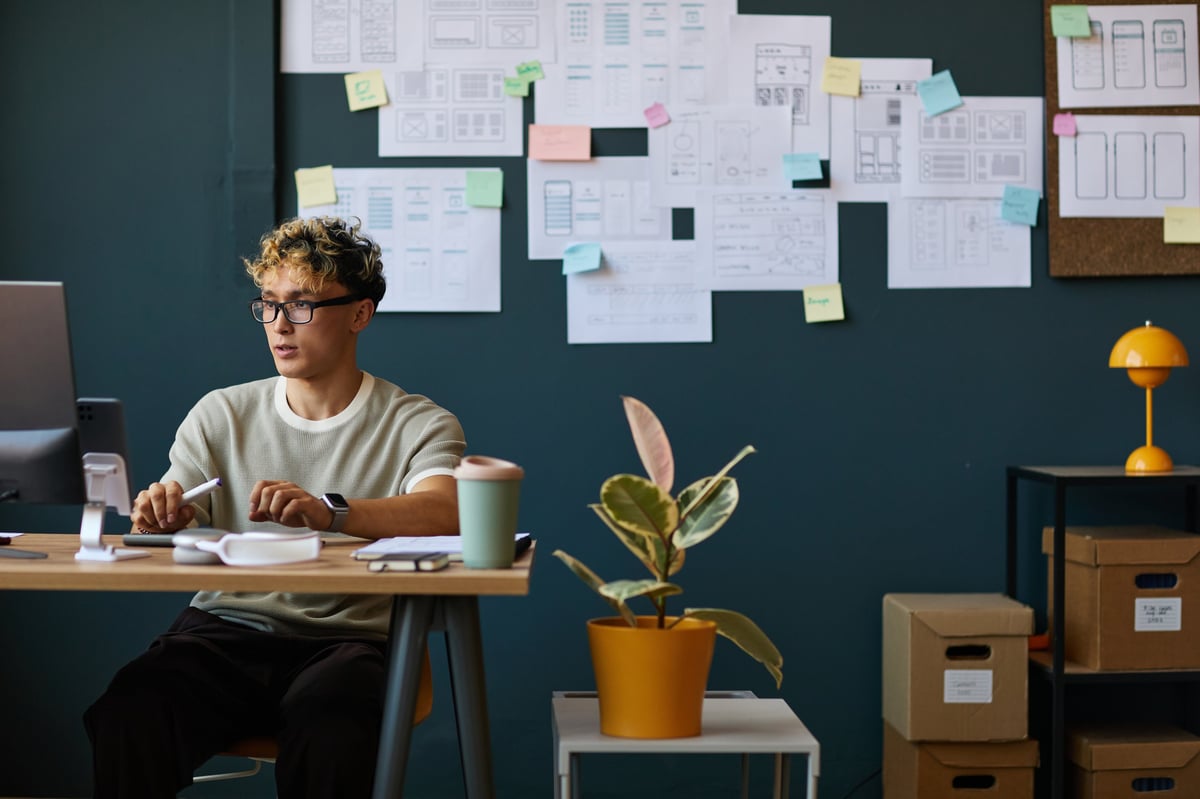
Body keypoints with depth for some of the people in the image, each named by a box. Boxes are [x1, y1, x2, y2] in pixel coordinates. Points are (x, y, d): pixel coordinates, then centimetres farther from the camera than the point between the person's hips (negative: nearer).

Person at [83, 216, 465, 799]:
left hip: (347, 637, -2)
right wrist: (160, 517, -19)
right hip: (225, 628, 2)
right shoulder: (220, 415, 16)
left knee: (329, 717, -37)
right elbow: (171, 523, 7)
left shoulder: (417, 424, 4)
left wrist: (327, 510, -35)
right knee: (128, 711, -29)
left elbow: (445, 513, -17)